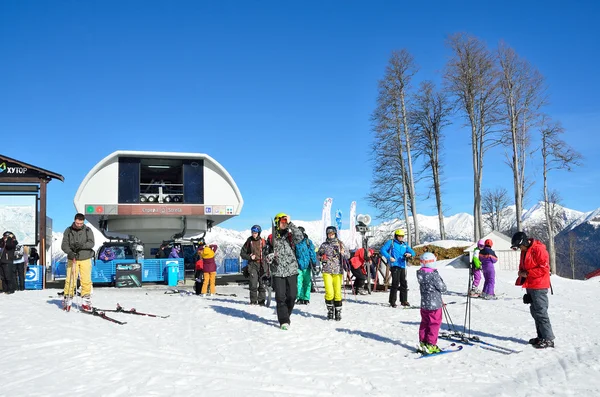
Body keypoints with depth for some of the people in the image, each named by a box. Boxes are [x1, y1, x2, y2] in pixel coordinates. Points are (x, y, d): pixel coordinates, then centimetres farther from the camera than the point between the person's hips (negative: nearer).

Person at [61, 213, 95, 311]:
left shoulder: (88, 230, 3)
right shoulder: (68, 231, 4)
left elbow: (91, 243, -7)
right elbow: (64, 245, -2)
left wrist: (82, 245, -25)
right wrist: (69, 252, -22)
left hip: (85, 259, 0)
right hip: (72, 259, 0)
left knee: (86, 281, 0)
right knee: (70, 280, -4)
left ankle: (86, 302, 11)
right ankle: (67, 301, 10)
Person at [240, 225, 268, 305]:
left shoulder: (262, 241, 4)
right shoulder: (249, 241, 6)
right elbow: (242, 253, 10)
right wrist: (249, 257, -6)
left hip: (262, 265, 0)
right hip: (252, 265, 0)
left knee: (262, 284, 2)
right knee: (253, 284, -6)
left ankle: (261, 301, 11)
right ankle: (253, 301, 5)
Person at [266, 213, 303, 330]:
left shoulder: (290, 235, 7)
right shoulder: (271, 238, 8)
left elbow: (300, 237, -14)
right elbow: (266, 252, 15)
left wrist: (290, 224, -17)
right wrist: (269, 257, -8)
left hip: (291, 271, 1)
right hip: (277, 271, -1)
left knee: (292, 295, 2)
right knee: (280, 297, -5)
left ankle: (286, 315, 26)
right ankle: (284, 320, 3)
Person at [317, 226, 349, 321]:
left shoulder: (340, 244, 6)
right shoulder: (324, 245, 8)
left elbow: (348, 256, 3)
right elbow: (318, 254, 20)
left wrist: (343, 253, -18)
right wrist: (322, 258, -2)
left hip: (338, 271, 0)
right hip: (327, 271, 0)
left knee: (337, 292, -4)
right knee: (329, 292, -9)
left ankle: (338, 312, 10)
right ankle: (330, 310, 11)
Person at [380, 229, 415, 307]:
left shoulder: (404, 245, 20)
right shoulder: (391, 242, 4)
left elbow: (413, 252, 17)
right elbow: (382, 250, -4)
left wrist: (410, 254, -8)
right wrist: (389, 257, -17)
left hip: (402, 266, 6)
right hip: (394, 265, -6)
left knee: (404, 284, 9)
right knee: (395, 283, -11)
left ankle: (404, 301, 19)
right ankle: (392, 301, -4)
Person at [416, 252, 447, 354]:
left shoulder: (420, 274, 1)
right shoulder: (434, 275, -21)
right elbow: (443, 288, -13)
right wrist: (440, 279, 5)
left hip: (424, 304, 7)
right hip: (434, 304, -7)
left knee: (425, 323, 17)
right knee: (434, 324, 3)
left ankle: (423, 343, 23)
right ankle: (431, 345, 6)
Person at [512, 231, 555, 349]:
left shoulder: (538, 250, -16)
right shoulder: (524, 251, 13)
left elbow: (544, 268, -19)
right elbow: (522, 266, 25)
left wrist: (527, 273, -17)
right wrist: (521, 273, 4)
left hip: (539, 287, -9)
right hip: (530, 286, 9)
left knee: (541, 312, -7)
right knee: (535, 312, 14)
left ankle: (548, 339, -1)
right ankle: (541, 336, 22)